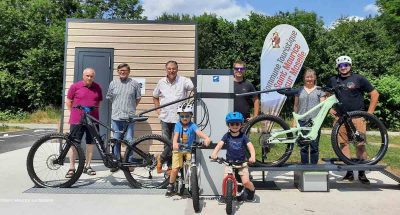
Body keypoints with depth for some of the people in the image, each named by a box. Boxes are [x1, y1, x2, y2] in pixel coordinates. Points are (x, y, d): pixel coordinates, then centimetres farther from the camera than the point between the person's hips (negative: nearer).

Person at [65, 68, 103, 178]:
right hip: (77, 120, -3)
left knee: (90, 143, 9)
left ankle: (87, 166, 23)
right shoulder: (75, 86, -1)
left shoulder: (97, 87, 7)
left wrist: (94, 111, 12)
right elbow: (68, 102, 7)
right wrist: (75, 113, 7)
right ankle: (72, 168, 11)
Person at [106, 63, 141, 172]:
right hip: (116, 117, 2)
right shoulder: (113, 83, 9)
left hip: (129, 117, -2)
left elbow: (138, 98, 10)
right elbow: (109, 97, 17)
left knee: (129, 140, 0)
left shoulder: (134, 83, 3)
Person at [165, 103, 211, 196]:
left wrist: (206, 138, -47)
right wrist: (174, 143, -41)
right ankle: (170, 186, 16)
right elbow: (176, 135, -20)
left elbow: (198, 132, -27)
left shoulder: (192, 125, -9)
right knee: (175, 169, -8)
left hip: (189, 150, 0)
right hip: (178, 150, 0)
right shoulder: (178, 125, -6)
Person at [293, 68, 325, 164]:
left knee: (314, 147, 2)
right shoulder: (299, 90, 12)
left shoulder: (319, 90, 8)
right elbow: (296, 106, 14)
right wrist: (294, 120, 10)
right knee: (303, 147, 4)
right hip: (302, 121, 1)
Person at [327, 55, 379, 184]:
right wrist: (330, 108, 8)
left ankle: (362, 173, 6)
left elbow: (375, 94, 5)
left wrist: (369, 112, -1)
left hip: (357, 116, -3)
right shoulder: (333, 80, 11)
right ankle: (349, 172, 11)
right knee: (343, 144, 3)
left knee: (360, 144, -3)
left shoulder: (359, 79, 2)